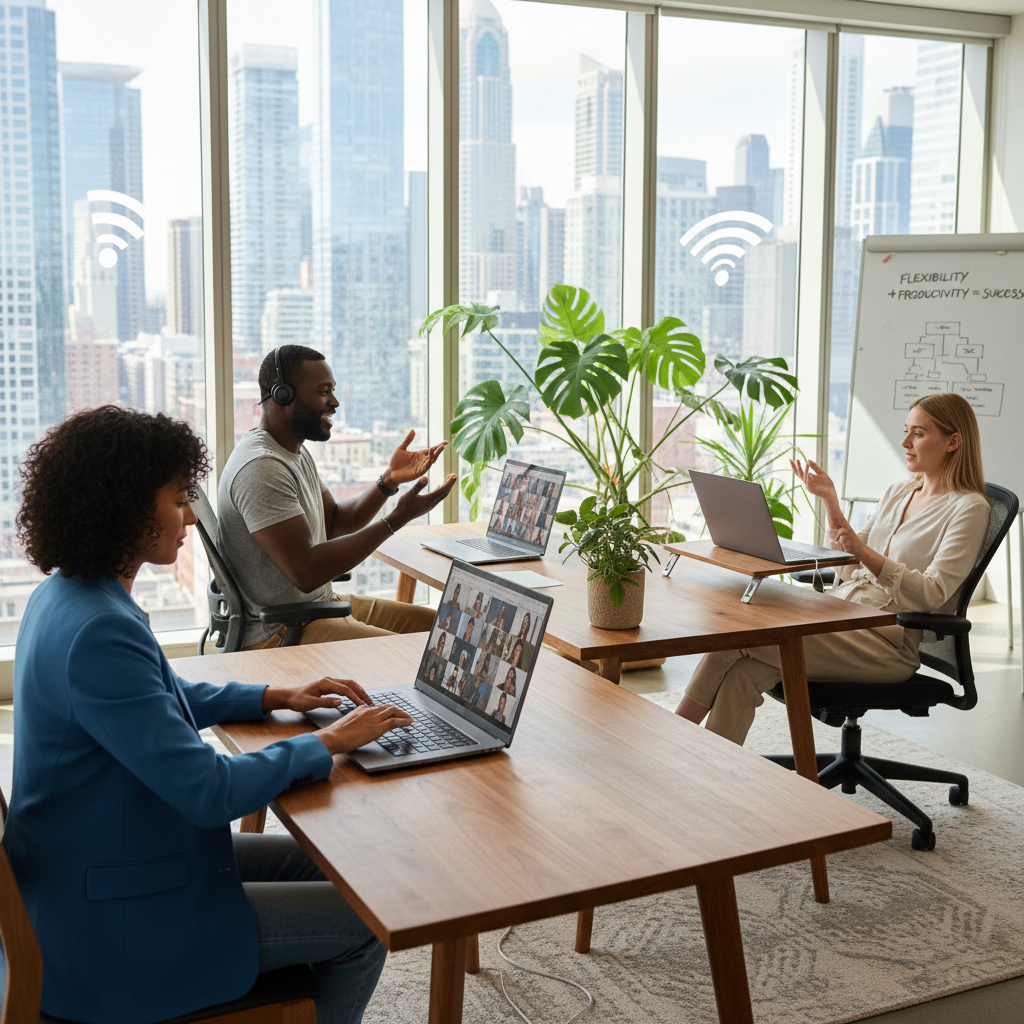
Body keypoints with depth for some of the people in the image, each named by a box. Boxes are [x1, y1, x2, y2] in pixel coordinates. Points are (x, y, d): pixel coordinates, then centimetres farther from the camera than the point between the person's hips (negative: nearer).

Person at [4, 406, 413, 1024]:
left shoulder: (69, 595, 3)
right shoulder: (96, 632, -30)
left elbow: (157, 701, 21)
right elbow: (208, 792, -28)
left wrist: (274, 698, 11)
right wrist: (327, 744, -14)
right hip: (109, 931, -10)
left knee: (321, 865, 17)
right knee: (363, 923, -1)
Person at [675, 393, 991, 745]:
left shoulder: (969, 508, -3)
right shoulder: (897, 493, 20)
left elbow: (932, 594, -14)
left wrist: (864, 552, -26)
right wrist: (830, 500, 10)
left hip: (890, 639, -7)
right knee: (745, 668, -23)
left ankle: (682, 722, -12)